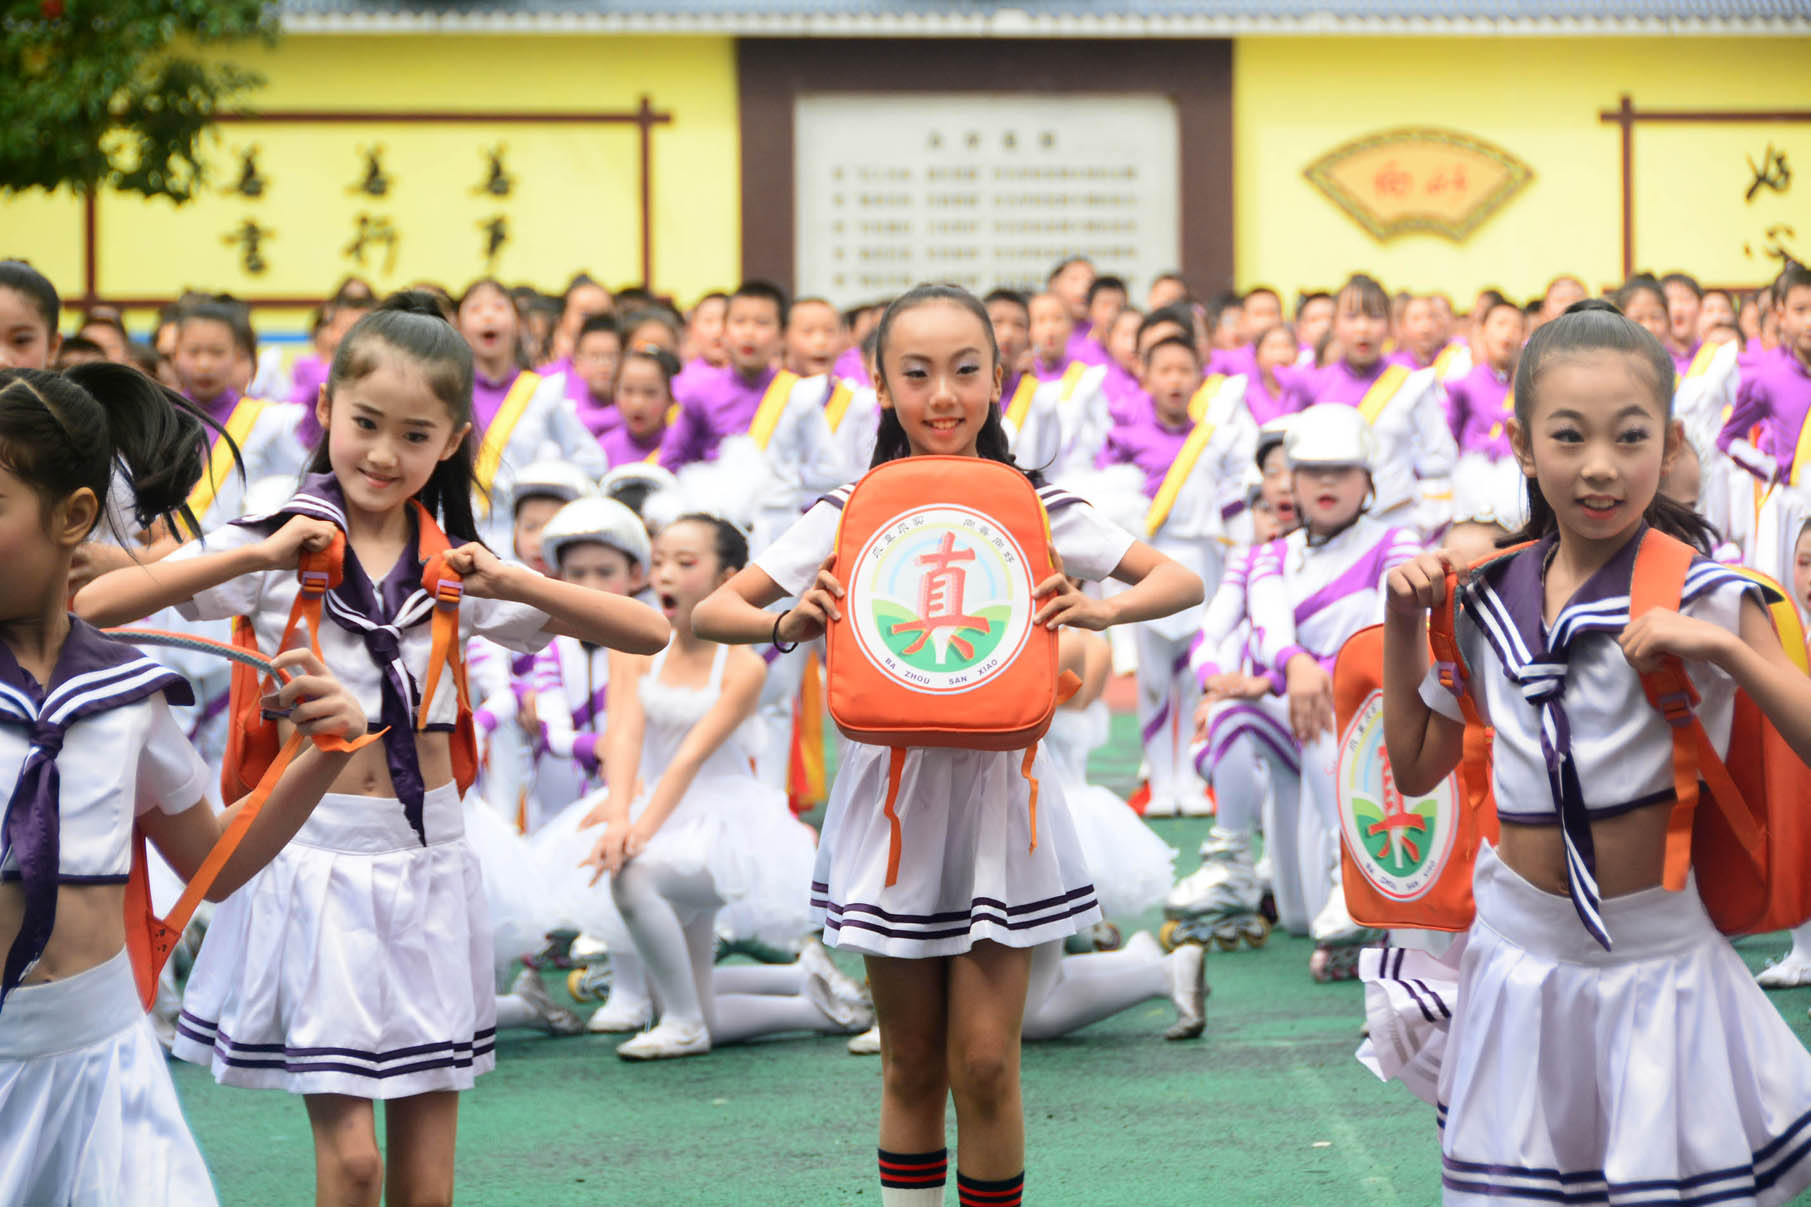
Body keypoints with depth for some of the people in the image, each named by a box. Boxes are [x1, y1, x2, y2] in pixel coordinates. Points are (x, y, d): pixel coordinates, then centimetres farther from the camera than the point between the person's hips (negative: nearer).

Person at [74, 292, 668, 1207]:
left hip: (430, 854, 3)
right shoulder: (277, 548, -1)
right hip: (317, 851, -3)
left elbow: (650, 633, 1)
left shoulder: (458, 567, 8)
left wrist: (514, 584, -12)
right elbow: (90, 607, -16)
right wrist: (255, 557, -20)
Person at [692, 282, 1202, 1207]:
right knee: (911, 1068, 8)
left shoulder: (1036, 507, 0)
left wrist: (1098, 610, -17)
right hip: (892, 791, 1)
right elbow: (707, 613, 0)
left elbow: (1182, 582, 2)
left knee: (984, 1064, -3)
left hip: (998, 789, 0)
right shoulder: (850, 515, -1)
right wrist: (790, 625, -20)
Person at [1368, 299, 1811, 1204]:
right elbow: (1415, 766, 16)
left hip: (1659, 953, -4)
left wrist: (1724, 648, -28)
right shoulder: (1487, 601, 3)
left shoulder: (1704, 594, -10)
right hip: (1518, 951, 4)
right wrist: (1403, 622, 6)